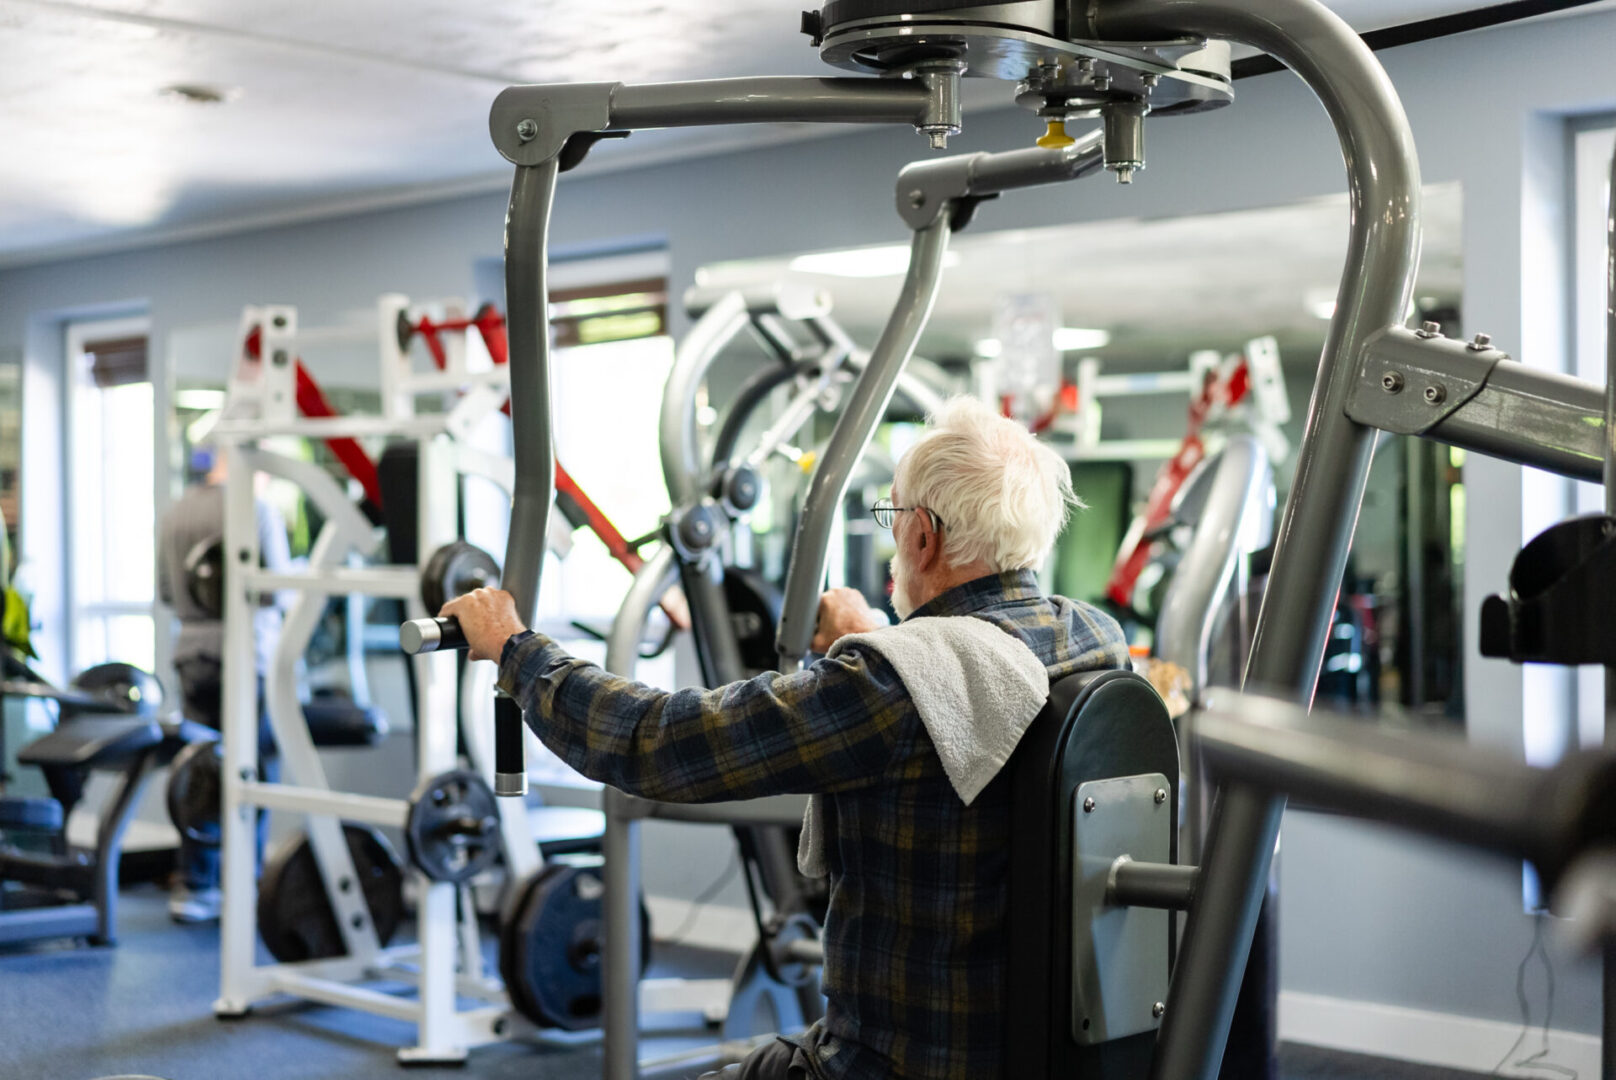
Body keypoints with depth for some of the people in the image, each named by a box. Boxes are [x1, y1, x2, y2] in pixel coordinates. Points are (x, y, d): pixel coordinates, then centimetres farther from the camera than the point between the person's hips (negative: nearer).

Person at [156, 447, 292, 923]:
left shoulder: (174, 514, 11)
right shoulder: (257, 509, -9)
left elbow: (165, 591, 15)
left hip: (194, 650, 6)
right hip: (247, 652, -6)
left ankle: (193, 888, 12)